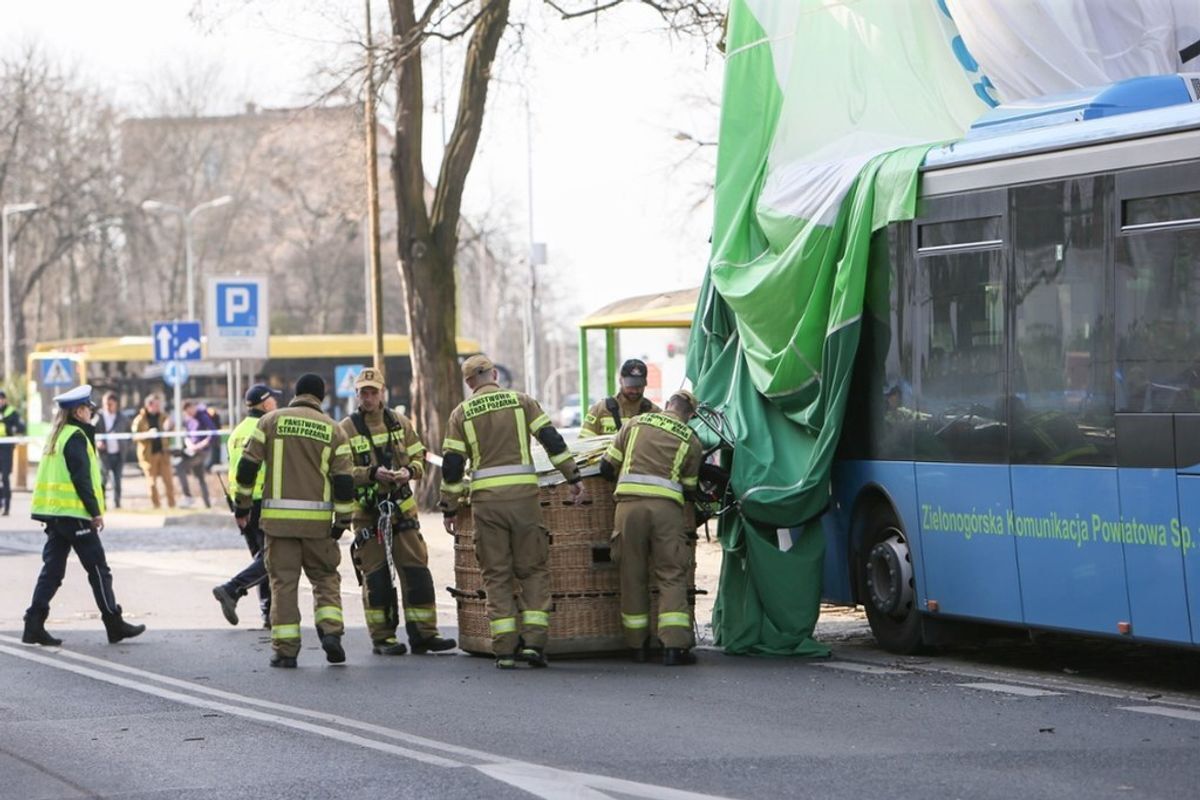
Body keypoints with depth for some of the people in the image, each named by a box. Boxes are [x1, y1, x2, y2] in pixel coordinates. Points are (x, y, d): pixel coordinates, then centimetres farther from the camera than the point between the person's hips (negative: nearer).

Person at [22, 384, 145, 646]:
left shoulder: (56, 436, 16)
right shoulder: (76, 437, -11)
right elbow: (82, 479, -17)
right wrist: (96, 512, -13)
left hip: (53, 514, 9)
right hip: (74, 514, -9)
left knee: (52, 570, 7)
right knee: (98, 569, 0)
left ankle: (34, 626, 1)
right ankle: (114, 624, 5)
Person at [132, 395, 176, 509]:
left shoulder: (162, 416, 8)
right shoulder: (140, 420, -3)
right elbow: (135, 436, -8)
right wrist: (148, 434, -24)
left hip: (163, 452, 3)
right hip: (149, 454, -3)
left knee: (168, 481, 0)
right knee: (152, 483, 1)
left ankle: (172, 505, 6)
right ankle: (156, 506, 10)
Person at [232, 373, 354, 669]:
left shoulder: (271, 421, 4)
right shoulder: (332, 430, 5)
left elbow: (248, 466, 0)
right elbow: (344, 481, 1)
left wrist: (242, 505, 8)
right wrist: (342, 521, 5)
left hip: (278, 516, -1)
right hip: (318, 520, 1)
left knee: (283, 581, 3)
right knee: (325, 577, 15)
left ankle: (285, 649, 1)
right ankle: (331, 631, -2)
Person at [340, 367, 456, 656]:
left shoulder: (399, 423, 9)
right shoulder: (347, 428, -2)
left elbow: (418, 458, 13)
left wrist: (409, 471, -10)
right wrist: (372, 473, -22)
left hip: (401, 509, 3)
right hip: (367, 513, -3)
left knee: (416, 571, -1)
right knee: (376, 577, -2)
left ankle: (423, 634, 4)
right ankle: (382, 638, 4)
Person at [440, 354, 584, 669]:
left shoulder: (461, 413, 8)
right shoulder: (521, 401, 6)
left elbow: (452, 465, 5)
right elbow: (551, 439, -1)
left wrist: (449, 509, 11)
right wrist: (573, 477, 2)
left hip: (486, 499, 1)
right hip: (523, 495, 0)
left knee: (497, 575, 6)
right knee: (533, 570, 8)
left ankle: (505, 649, 1)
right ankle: (533, 641, -2)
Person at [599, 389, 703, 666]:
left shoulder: (637, 423, 17)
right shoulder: (691, 441, 14)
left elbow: (607, 466, 17)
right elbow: (688, 488, 14)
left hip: (629, 503, 1)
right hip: (666, 506, -1)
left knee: (633, 576, 10)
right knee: (672, 576, 2)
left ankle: (638, 645, 16)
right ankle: (674, 645, -9)